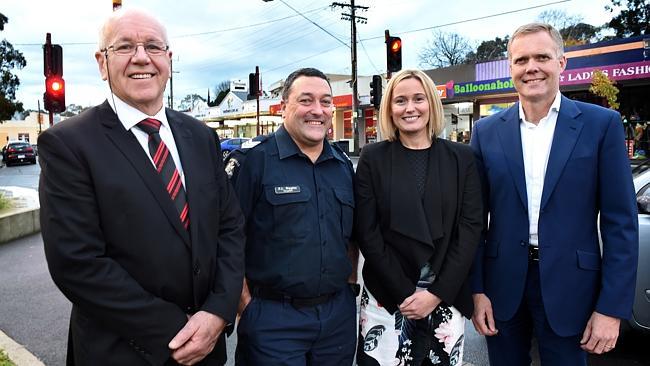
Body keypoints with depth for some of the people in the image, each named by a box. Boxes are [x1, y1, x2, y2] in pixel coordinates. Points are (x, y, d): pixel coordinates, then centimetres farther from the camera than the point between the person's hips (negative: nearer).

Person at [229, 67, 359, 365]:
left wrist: (350, 282, 9)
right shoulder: (253, 161, -10)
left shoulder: (344, 166, 9)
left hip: (339, 313, 6)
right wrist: (245, 303, -11)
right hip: (272, 317, -5)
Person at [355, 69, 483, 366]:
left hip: (446, 298, 2)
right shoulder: (373, 158, -2)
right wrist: (405, 293, -11)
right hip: (386, 298, -1)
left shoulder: (461, 157, 2)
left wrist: (437, 293, -10)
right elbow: (367, 233, -6)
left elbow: (469, 229, -2)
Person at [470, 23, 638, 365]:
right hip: (502, 285, 2)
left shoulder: (602, 124, -4)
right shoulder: (487, 131, 1)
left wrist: (612, 307, -8)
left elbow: (621, 222, -4)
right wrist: (476, 289, -1)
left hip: (568, 287, -1)